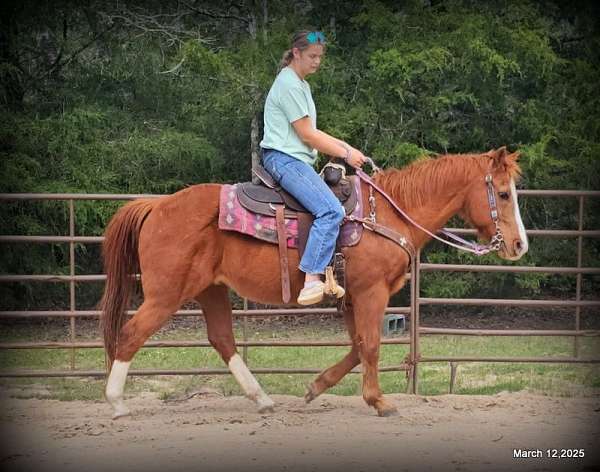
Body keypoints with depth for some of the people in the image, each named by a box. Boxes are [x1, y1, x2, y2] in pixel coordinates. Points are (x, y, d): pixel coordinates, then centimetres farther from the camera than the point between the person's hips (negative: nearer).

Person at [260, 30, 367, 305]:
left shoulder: (300, 84, 22)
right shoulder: (288, 84, -11)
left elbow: (311, 133, 22)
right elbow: (307, 136, -12)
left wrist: (344, 146, 9)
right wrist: (345, 154, -5)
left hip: (298, 160, 11)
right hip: (284, 159, -11)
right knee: (331, 211, -27)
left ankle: (327, 275, 6)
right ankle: (312, 280, -35)